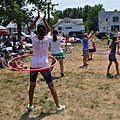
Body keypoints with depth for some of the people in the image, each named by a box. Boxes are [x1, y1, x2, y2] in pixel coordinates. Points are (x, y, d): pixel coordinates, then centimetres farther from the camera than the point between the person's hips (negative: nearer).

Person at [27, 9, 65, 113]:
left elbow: (30, 28, 13)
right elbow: (49, 30, 13)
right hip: (44, 66, -1)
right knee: (51, 86, 7)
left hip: (34, 65, 2)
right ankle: (58, 106, 14)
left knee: (32, 86, 15)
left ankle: (30, 106, 27)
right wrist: (44, 19, 16)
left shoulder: (34, 38, -7)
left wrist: (38, 17, 11)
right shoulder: (47, 39, -9)